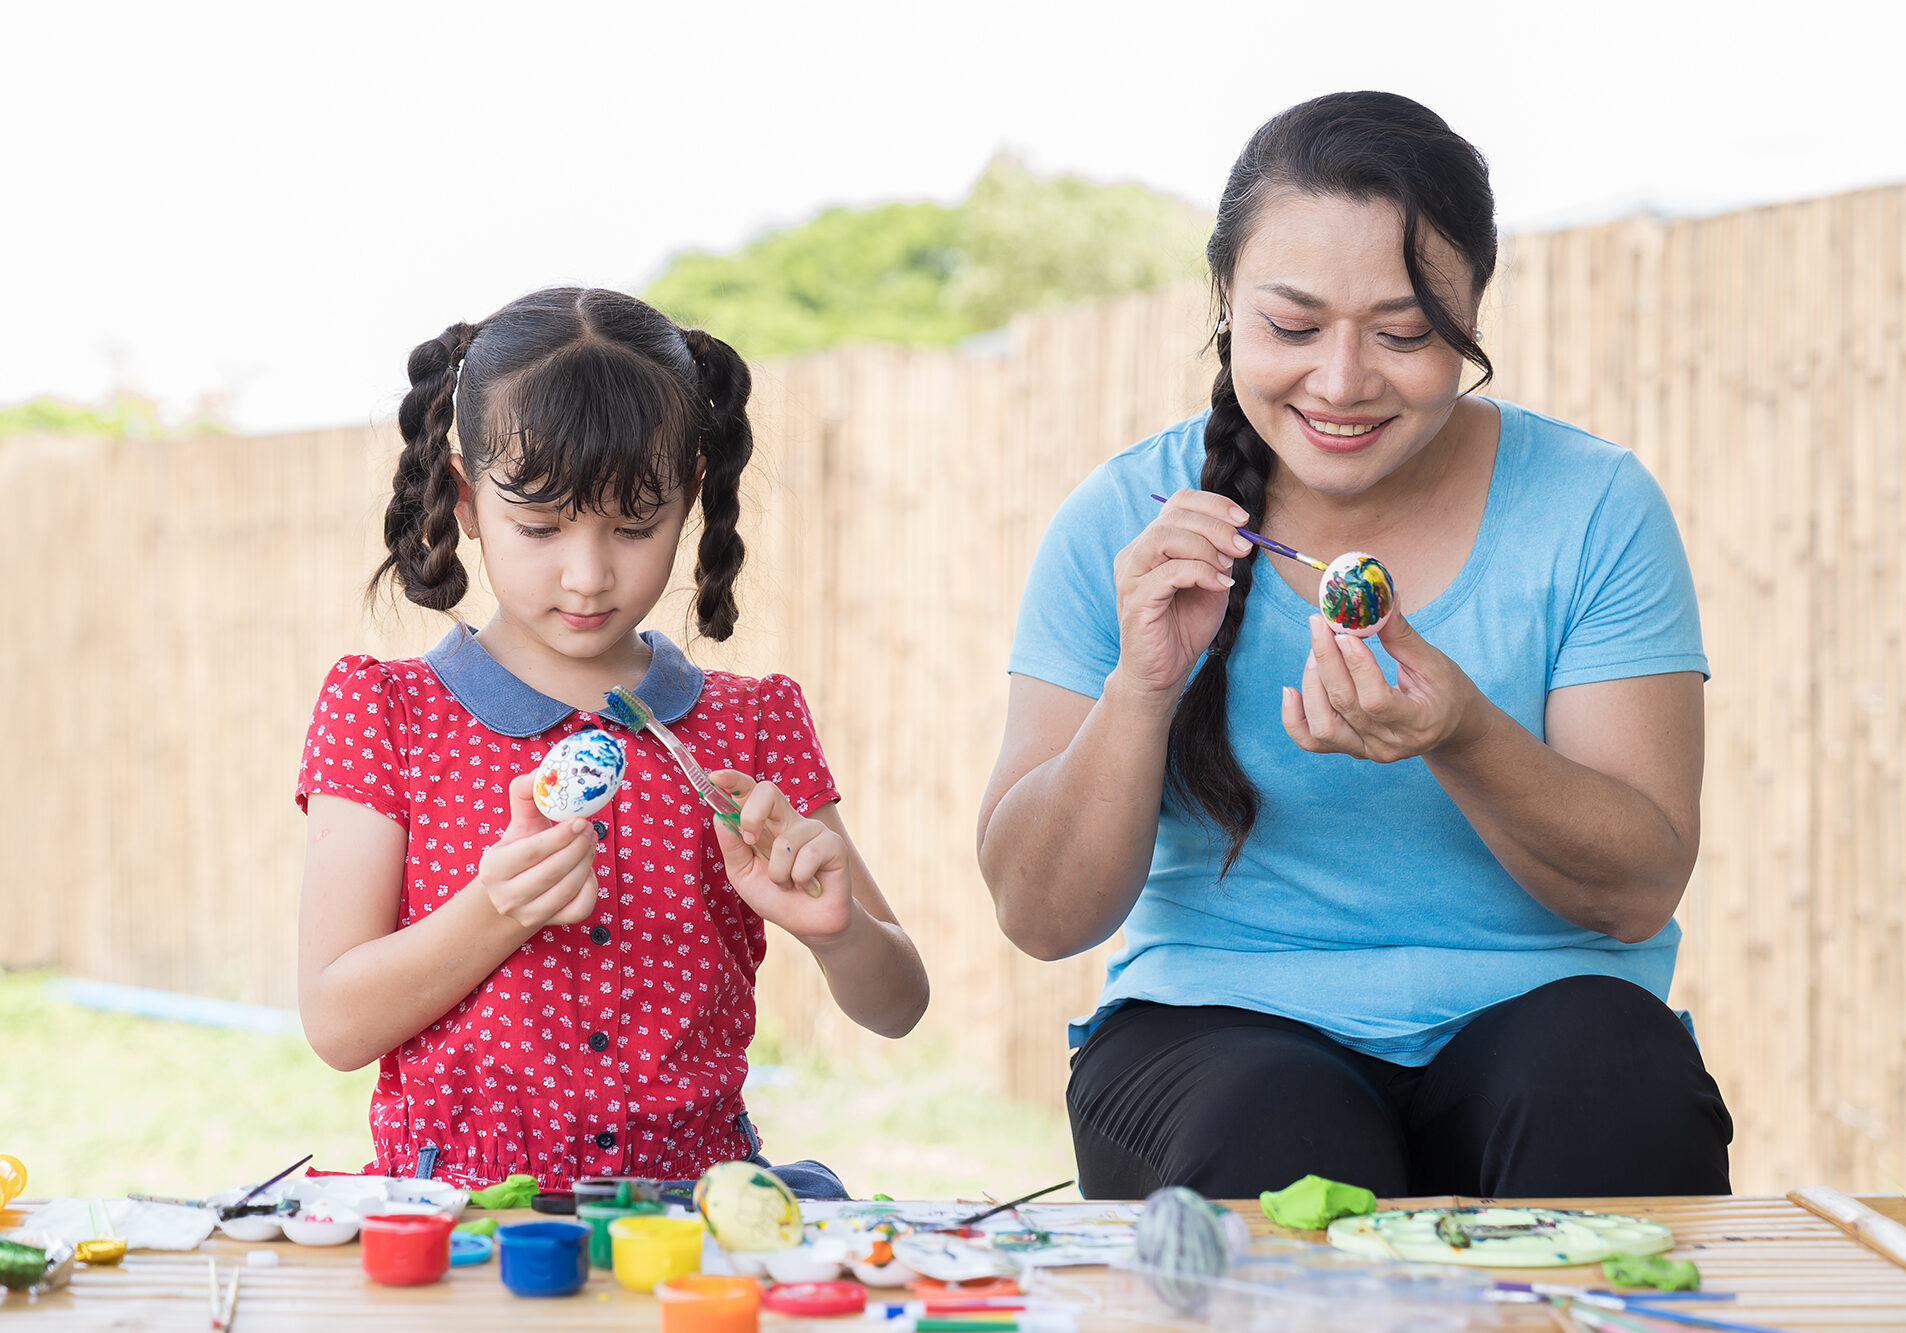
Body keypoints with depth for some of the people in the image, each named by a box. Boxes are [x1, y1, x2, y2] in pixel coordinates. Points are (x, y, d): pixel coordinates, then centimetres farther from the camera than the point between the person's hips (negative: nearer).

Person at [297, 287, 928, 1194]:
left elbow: (896, 1009, 10)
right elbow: (335, 1026, -1)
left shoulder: (751, 728, 12)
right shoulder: (384, 712, 6)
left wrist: (831, 927, -13)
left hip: (692, 1216, 2)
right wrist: (496, 913, -18)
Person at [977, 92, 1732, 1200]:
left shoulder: (1593, 508, -2)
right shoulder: (1121, 526, -1)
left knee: (1608, 1088, -32)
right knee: (1277, 1141, -34)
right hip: (1220, 1017, -1)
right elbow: (1042, 918, -3)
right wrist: (1142, 685, -20)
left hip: (1533, 1006, 1)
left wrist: (1465, 738, -26)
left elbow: (1641, 890, -7)